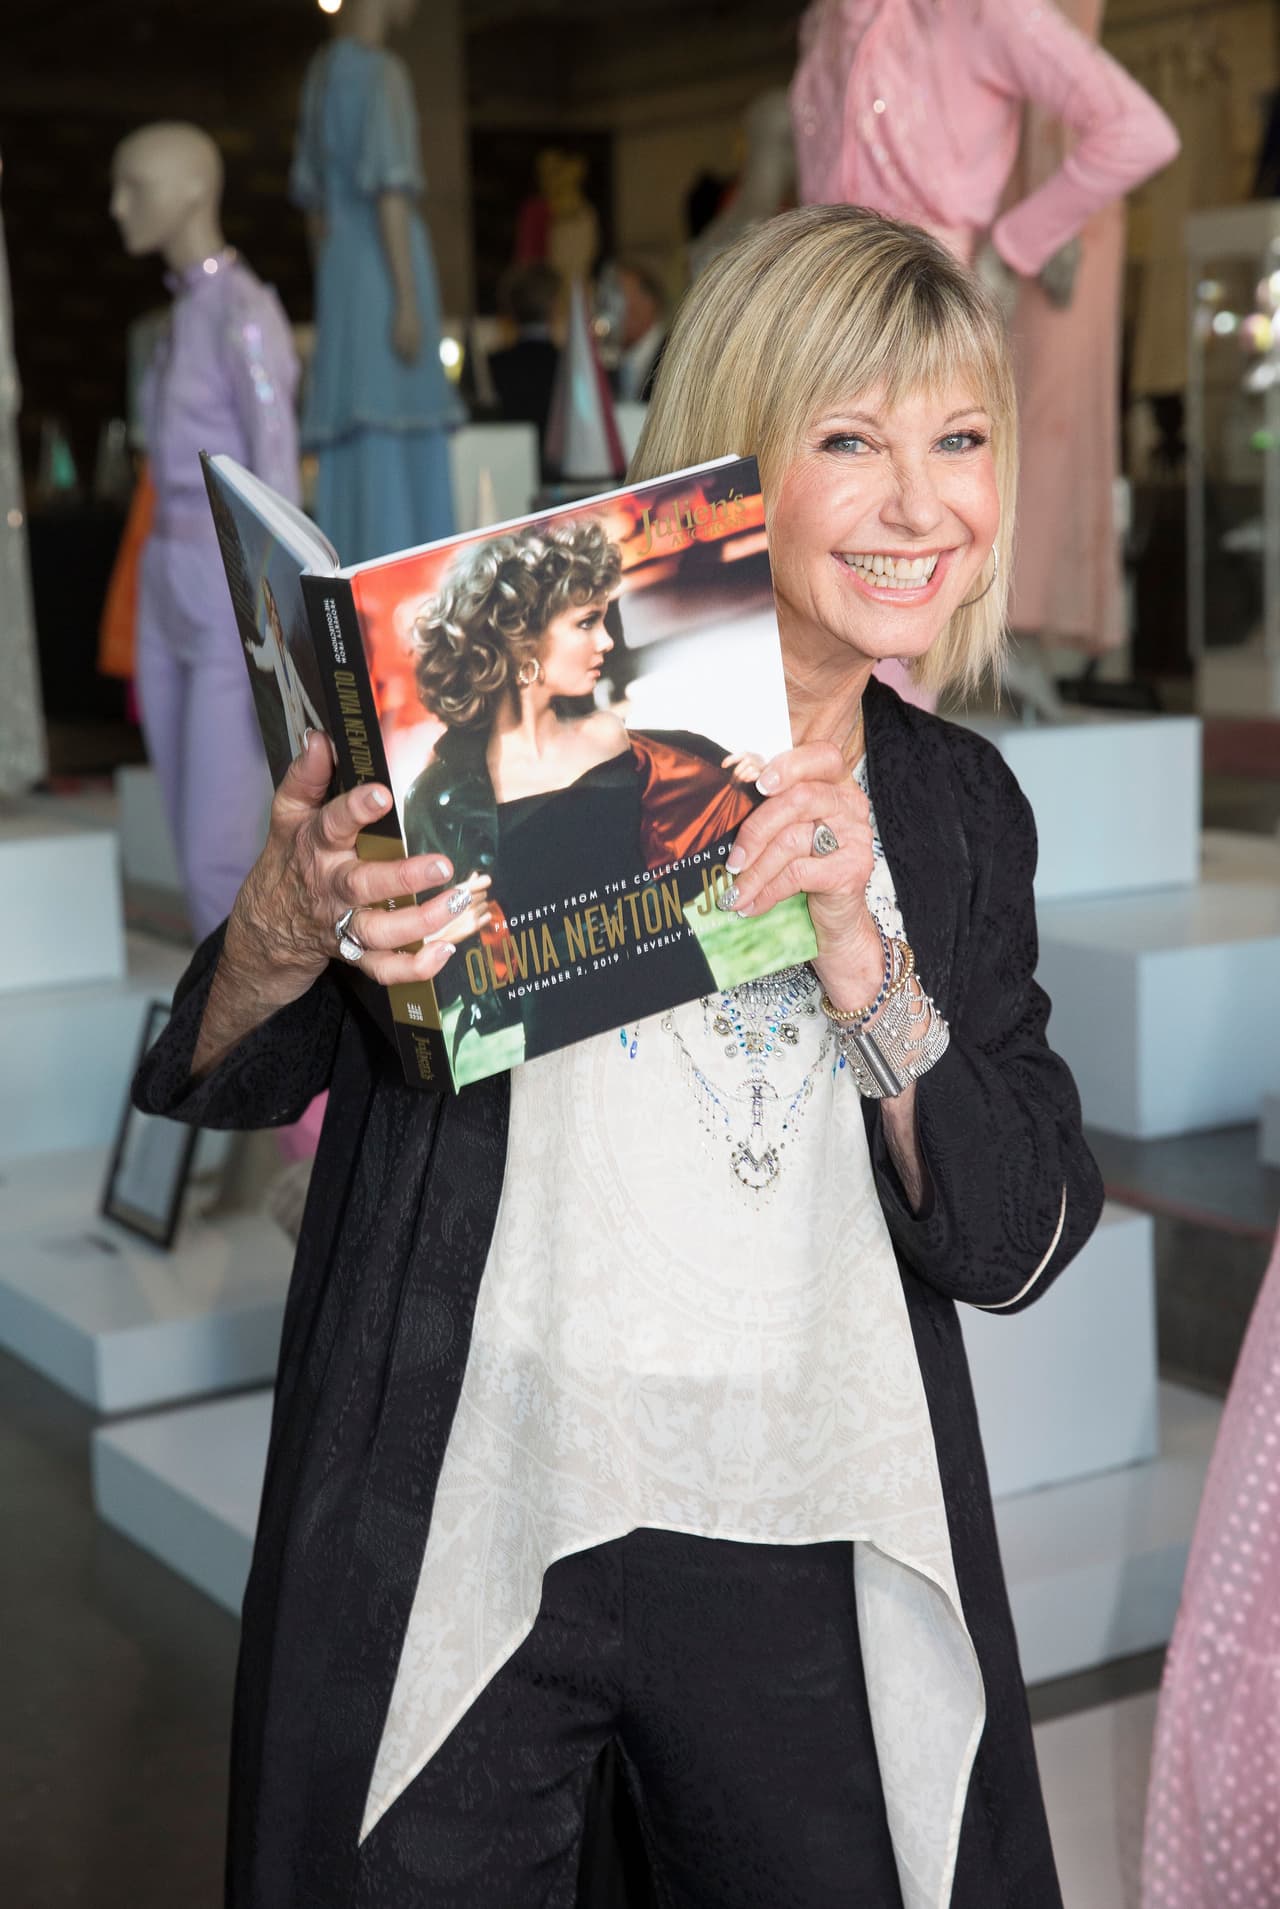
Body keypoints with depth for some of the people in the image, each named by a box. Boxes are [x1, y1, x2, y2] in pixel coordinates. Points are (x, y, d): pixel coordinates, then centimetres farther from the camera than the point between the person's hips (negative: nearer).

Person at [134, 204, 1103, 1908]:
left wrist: (859, 959, -16)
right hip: (460, 1537, -3)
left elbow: (1013, 1248, -1)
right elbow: (217, 1082, -2)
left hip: (812, 1565, 3)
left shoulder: (959, 806, 6)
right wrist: (292, 928, -25)